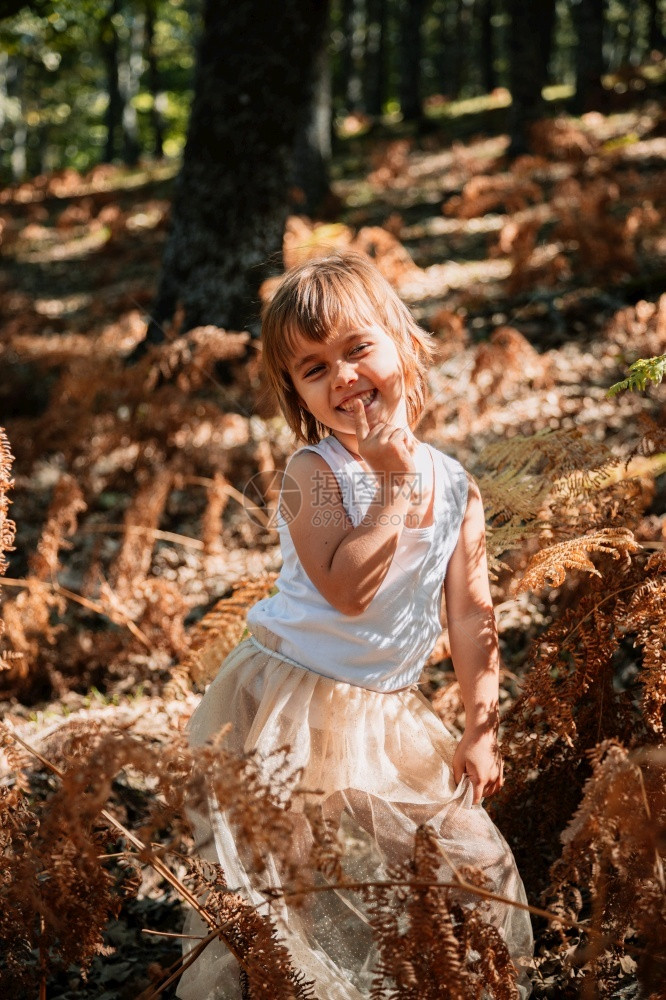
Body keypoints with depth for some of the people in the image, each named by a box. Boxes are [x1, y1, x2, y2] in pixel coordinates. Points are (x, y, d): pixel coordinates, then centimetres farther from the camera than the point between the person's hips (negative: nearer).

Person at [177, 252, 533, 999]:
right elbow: (346, 590, -28)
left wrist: (480, 729, 4)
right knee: (283, 884, -2)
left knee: (472, 863, 8)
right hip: (292, 706, -4)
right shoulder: (314, 473, -15)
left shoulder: (456, 487, 0)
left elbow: (471, 616, 5)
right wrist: (394, 486, -26)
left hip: (388, 714, 5)